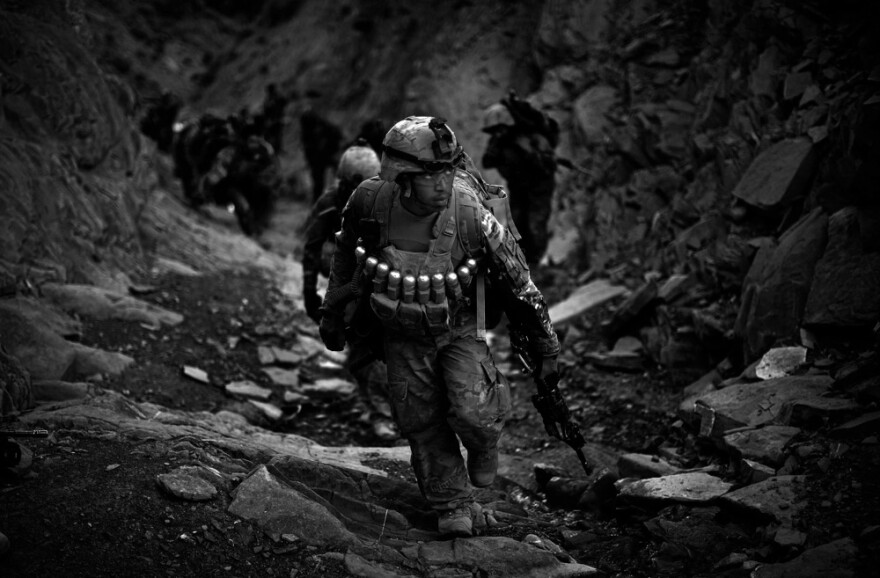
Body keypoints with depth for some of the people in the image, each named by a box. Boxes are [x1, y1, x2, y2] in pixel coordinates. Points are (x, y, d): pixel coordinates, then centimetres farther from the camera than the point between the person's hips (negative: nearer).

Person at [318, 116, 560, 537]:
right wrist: (331, 310, 13)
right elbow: (345, 252, 3)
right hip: (403, 335, 2)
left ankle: (483, 443, 18)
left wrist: (544, 342, -6)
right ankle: (453, 505, 22)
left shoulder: (470, 214, -28)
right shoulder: (371, 202, -21)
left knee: (472, 413, -18)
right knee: (422, 423, 3)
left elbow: (517, 278, -15)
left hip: (460, 329, -2)